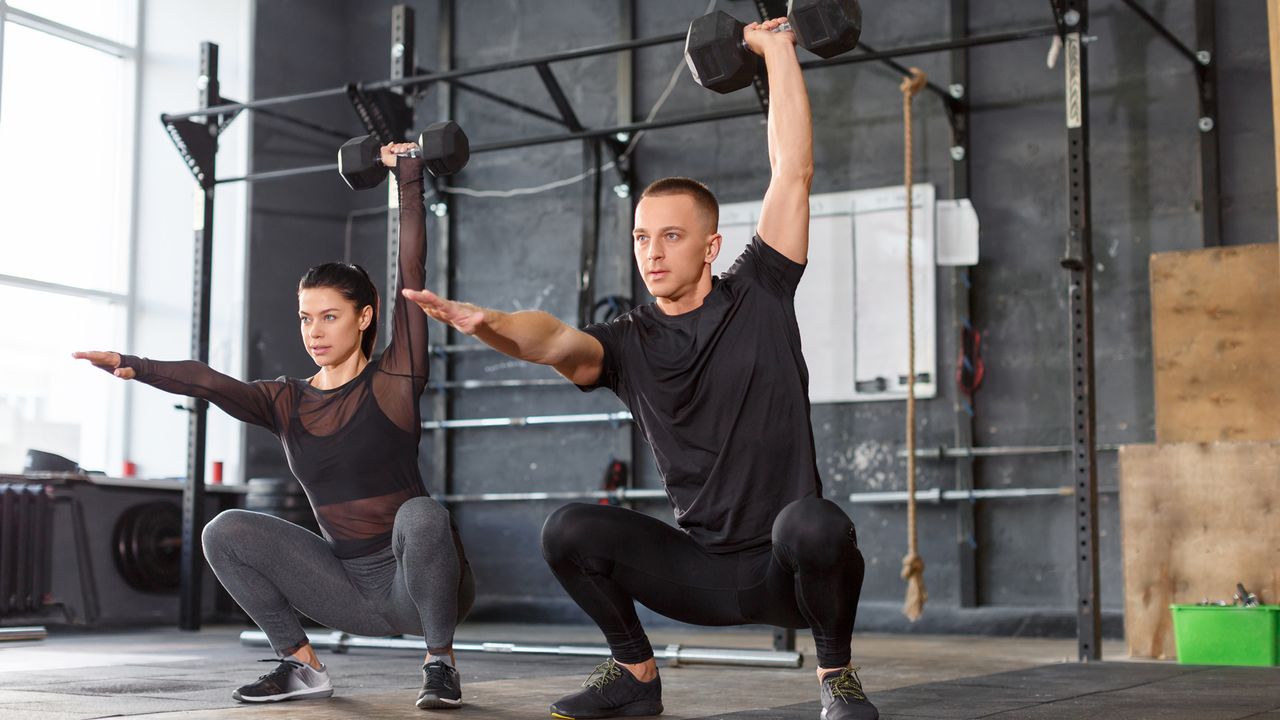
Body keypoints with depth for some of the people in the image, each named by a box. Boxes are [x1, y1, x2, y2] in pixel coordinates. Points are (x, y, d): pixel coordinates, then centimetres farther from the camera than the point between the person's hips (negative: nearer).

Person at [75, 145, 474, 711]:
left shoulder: (393, 380, -8)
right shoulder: (287, 403, 3)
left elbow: (411, 275, -13)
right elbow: (211, 383, -14)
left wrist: (409, 177, -12)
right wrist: (135, 366, -30)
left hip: (416, 582, -4)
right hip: (351, 591, 4)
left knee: (421, 513, -37)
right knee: (225, 531, -8)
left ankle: (440, 663, -16)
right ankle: (302, 665, 3)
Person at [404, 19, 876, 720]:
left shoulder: (759, 296, -3)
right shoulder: (627, 342, -1)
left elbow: (793, 171, -7)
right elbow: (556, 341, -24)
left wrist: (777, 49, -6)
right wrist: (485, 321, -45)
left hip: (788, 567, -2)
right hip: (701, 570, 3)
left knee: (814, 525, -37)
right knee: (569, 531, -18)